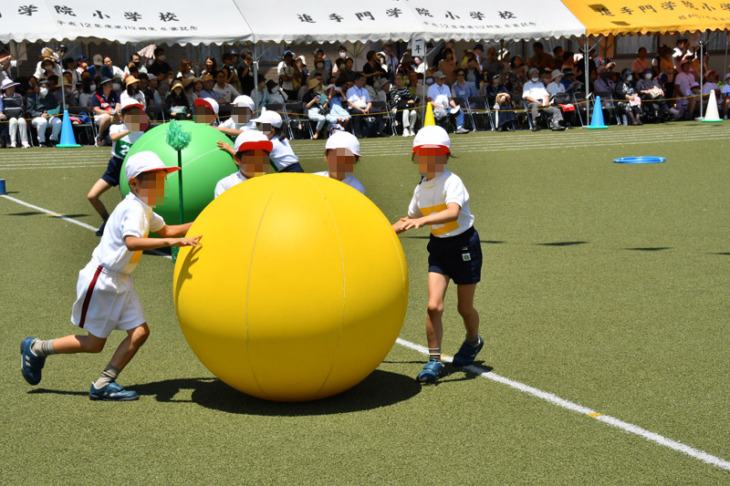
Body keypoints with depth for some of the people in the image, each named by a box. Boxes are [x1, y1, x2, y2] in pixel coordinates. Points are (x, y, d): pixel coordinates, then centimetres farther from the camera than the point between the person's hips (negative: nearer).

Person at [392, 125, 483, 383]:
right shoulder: (420, 189, 1)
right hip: (438, 247, 5)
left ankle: (473, 340, 40)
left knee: (464, 307, 9)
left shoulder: (452, 182, -20)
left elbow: (453, 212, -40)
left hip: (463, 244, -5)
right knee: (434, 305, -11)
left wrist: (422, 220, -52)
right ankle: (434, 360, -2)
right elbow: (410, 219, 19)